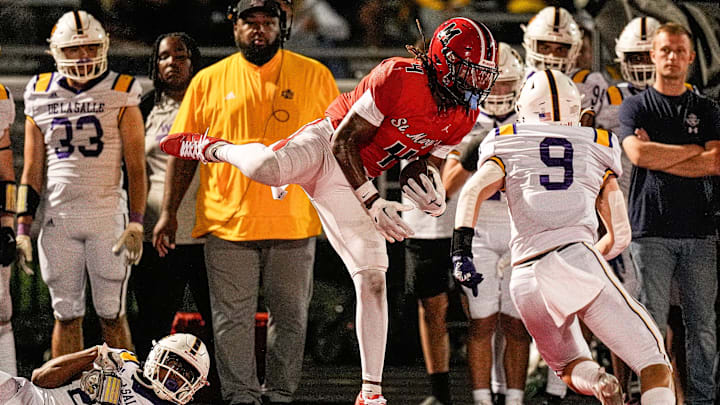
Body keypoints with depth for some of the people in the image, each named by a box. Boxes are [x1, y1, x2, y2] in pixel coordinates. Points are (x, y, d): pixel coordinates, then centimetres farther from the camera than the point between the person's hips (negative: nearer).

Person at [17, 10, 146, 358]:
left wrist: (136, 224, -9)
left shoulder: (120, 95, 1)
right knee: (66, 315, 6)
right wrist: (23, 225, 6)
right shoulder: (41, 96, 9)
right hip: (58, 217, 3)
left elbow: (135, 166, -1)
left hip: (107, 214, -2)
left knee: (112, 314, -1)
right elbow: (32, 169, 12)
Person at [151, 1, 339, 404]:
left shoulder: (314, 76, 5)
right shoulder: (209, 82, 5)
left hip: (294, 221, 0)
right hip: (228, 220, 0)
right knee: (232, 319, 1)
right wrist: (169, 212, 4)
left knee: (290, 317, 8)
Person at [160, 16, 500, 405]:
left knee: (372, 279, -2)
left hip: (354, 181, 6)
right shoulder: (398, 79, -23)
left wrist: (433, 200, -10)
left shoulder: (463, 116, 0)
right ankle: (215, 149, -2)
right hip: (326, 145, -6)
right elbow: (345, 142, -19)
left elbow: (426, 165, 13)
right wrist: (372, 202, -22)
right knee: (267, 169, -39)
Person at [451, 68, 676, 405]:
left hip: (526, 281, 2)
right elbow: (620, 235, 22)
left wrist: (461, 251, -3)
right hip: (577, 260, -2)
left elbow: (473, 191, 1)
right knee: (654, 364, 0)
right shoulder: (597, 148, 21)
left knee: (570, 366, 23)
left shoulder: (509, 145, 20)